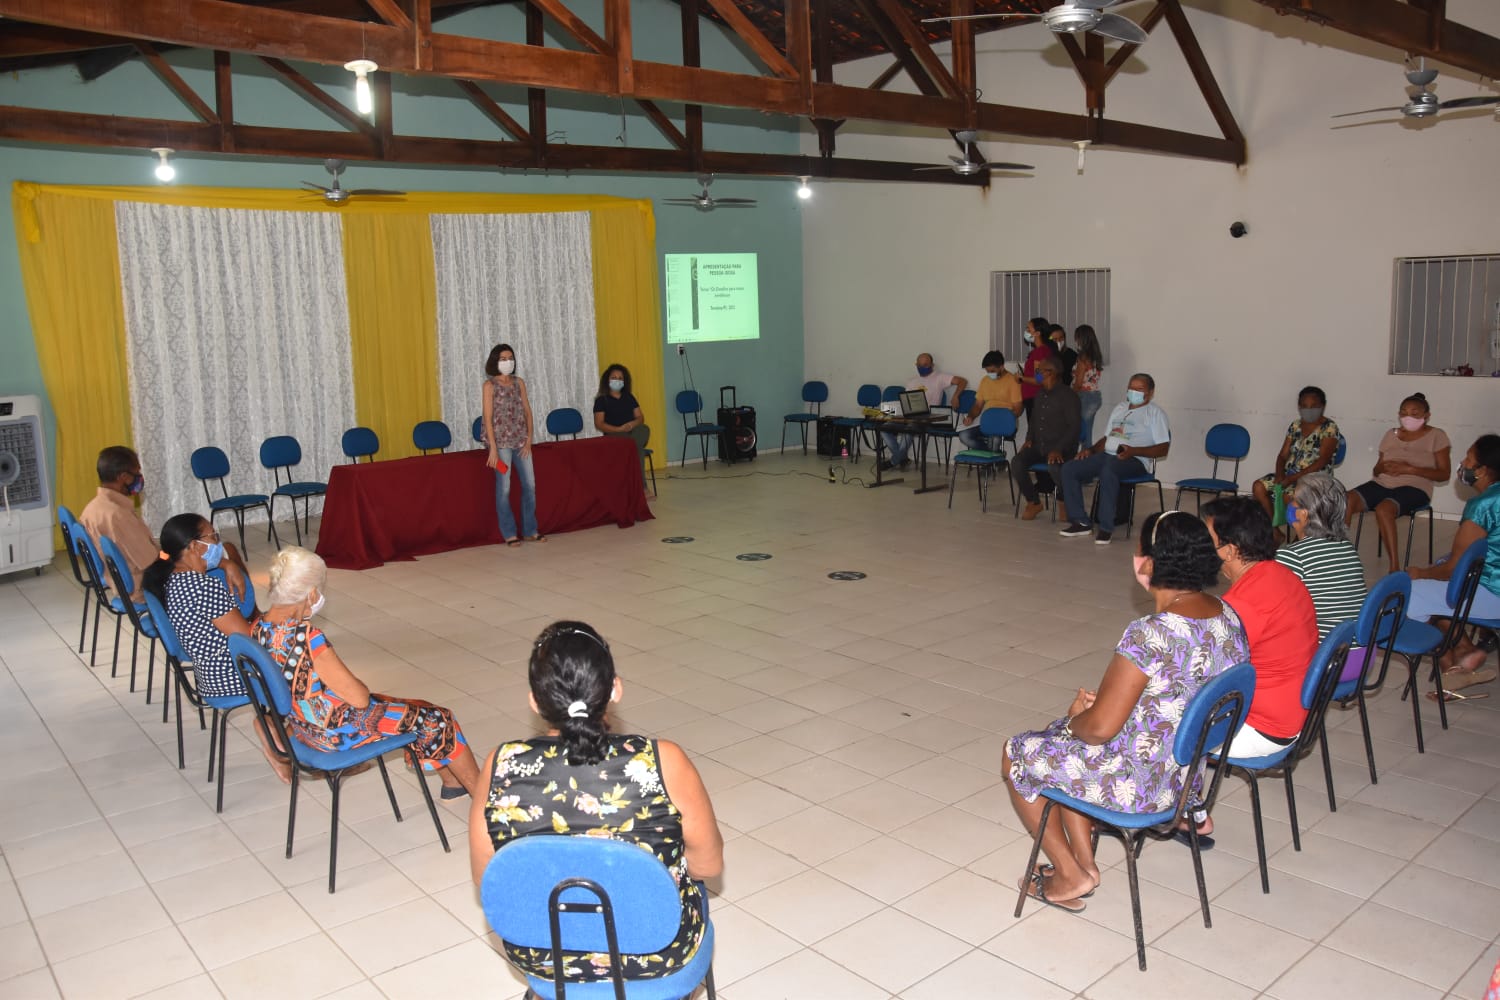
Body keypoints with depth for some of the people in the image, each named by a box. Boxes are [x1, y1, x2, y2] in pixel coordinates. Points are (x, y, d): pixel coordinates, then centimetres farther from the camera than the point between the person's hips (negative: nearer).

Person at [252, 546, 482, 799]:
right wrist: (361, 686, -3)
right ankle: (482, 794, 24)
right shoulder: (304, 637, -32)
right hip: (337, 732, -9)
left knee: (416, 712, 22)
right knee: (437, 721, 8)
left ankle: (453, 781, 37)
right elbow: (359, 697, -25)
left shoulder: (259, 628, -5)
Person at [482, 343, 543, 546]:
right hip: (501, 441, -5)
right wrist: (493, 448, -15)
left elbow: (527, 411, 8)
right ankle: (509, 533, 9)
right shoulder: (490, 385, -5)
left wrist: (529, 440, 0)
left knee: (530, 484, 5)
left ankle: (530, 530, 17)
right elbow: (488, 418, -9)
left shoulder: (519, 382, 8)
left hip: (520, 441, 5)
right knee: (504, 488, 0)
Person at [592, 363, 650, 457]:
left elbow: (640, 418, 17)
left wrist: (632, 424, -8)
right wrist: (619, 429, -15)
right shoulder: (601, 400, 9)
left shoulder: (629, 398, 23)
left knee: (644, 429, -32)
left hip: (633, 433, 3)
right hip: (613, 436, -3)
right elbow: (599, 424, 0)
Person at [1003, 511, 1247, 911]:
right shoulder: (1227, 615, -4)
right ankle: (1085, 863, 28)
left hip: (1139, 783, -8)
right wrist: (1103, 701, 6)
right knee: (1064, 735, 29)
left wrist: (1075, 718, -3)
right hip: (1189, 770, 9)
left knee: (1017, 754, 14)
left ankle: (1071, 874, 21)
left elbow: (1101, 727, -27)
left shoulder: (1150, 634, -32)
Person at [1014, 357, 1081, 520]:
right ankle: (1033, 502, -1)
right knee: (1017, 463, -22)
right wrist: (1029, 439, 9)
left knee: (1055, 467, -38)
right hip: (1038, 445, 6)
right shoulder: (1040, 394, 13)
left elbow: (1073, 427, -14)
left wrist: (1059, 449, -25)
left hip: (1061, 447, -6)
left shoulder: (1068, 395, -10)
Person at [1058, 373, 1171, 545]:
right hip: (1107, 455, 7)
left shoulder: (1155, 413, 4)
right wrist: (1091, 450, 9)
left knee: (1108, 471, -40)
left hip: (1135, 460, -7)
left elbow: (1163, 448, -6)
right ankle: (1081, 522, -10)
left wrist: (1133, 451, -20)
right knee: (1068, 469, -14)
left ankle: (1106, 528, -34)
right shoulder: (1119, 409, 26)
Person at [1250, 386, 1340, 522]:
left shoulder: (1329, 428, -6)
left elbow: (1322, 461, -15)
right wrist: (1280, 473, -11)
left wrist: (1294, 478, -22)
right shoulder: (1295, 426, 12)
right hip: (1289, 474, 7)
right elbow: (1283, 455, 11)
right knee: (1258, 486, -14)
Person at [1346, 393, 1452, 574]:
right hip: (1382, 484, 5)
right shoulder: (1391, 434, 17)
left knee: (1383, 509, -37)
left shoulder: (1436, 436, 3)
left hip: (1414, 488, -5)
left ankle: (1395, 567, -30)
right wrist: (1383, 467, -6)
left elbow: (1444, 474, -3)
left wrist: (1409, 469, -15)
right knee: (1346, 501, -25)